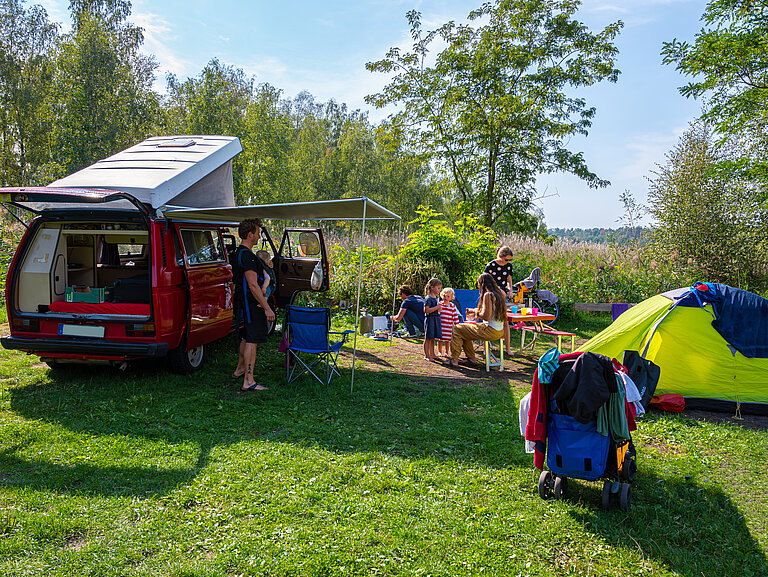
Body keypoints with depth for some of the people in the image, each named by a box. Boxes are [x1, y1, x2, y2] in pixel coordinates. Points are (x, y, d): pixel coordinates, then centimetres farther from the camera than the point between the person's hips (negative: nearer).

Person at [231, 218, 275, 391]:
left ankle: (240, 369, 35)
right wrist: (267, 308, -23)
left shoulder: (240, 253, 16)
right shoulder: (247, 255, -19)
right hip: (251, 304, -11)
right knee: (252, 340, -9)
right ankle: (248, 381, -8)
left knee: (246, 337, 22)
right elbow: (253, 285, -24)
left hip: (244, 303, 11)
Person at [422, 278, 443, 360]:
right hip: (430, 319, -8)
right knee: (428, 338, -3)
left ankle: (432, 354, 21)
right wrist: (436, 308, -21)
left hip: (436, 319, 8)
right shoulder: (428, 298, -14)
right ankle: (427, 355, 1)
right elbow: (426, 310, -22)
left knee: (433, 338, 14)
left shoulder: (436, 297, 13)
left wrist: (439, 307, 14)